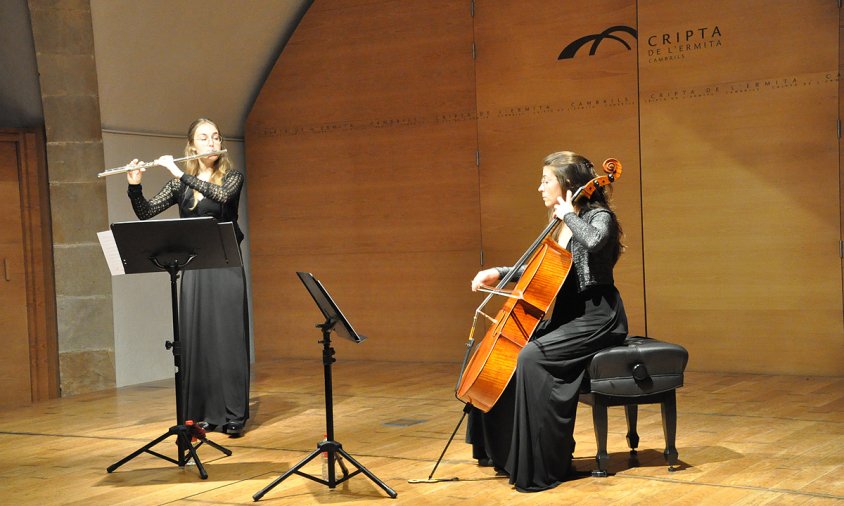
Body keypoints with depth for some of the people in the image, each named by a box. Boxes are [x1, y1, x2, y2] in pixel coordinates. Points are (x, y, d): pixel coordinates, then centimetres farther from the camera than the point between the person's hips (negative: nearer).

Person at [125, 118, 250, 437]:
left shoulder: (232, 177, 2)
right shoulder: (180, 184, 10)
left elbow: (221, 196, -21)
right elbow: (145, 213, 4)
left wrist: (181, 174, -21)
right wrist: (134, 186, -14)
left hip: (225, 268, -3)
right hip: (193, 270, 3)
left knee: (228, 339, -5)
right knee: (195, 339, 3)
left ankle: (233, 415, -1)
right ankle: (203, 413, 12)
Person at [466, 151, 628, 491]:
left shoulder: (599, 216, -10)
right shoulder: (560, 226, 13)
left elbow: (593, 241, -36)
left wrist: (568, 213, -19)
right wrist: (499, 273, 9)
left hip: (597, 319, -9)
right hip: (568, 316, 9)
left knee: (532, 356, -29)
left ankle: (544, 467, -23)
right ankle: (502, 450, 14)